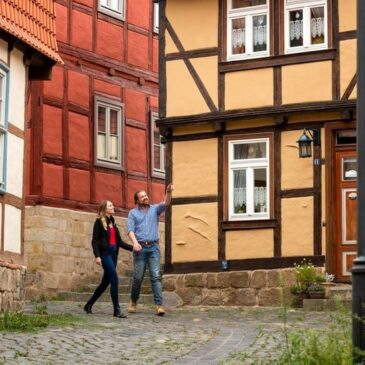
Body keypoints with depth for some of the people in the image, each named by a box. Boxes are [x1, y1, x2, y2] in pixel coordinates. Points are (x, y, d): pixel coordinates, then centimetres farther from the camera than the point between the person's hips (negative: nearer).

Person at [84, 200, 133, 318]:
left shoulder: (112, 222, 18)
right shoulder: (99, 222, -2)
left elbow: (119, 241, 17)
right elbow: (94, 241, -7)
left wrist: (133, 248, 7)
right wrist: (97, 256, -19)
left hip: (113, 254, 8)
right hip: (105, 253, -8)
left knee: (106, 282, 10)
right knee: (114, 280, -15)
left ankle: (89, 305, 23)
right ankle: (116, 309, -11)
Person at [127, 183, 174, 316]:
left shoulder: (155, 209, 12)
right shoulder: (133, 213, 10)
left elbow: (166, 204, -7)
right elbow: (130, 230, -1)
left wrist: (168, 192, -27)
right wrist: (135, 242, -19)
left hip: (154, 247, 0)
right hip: (140, 248, 0)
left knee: (156, 276, -8)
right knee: (138, 277, 3)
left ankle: (159, 305, -13)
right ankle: (133, 302, 24)